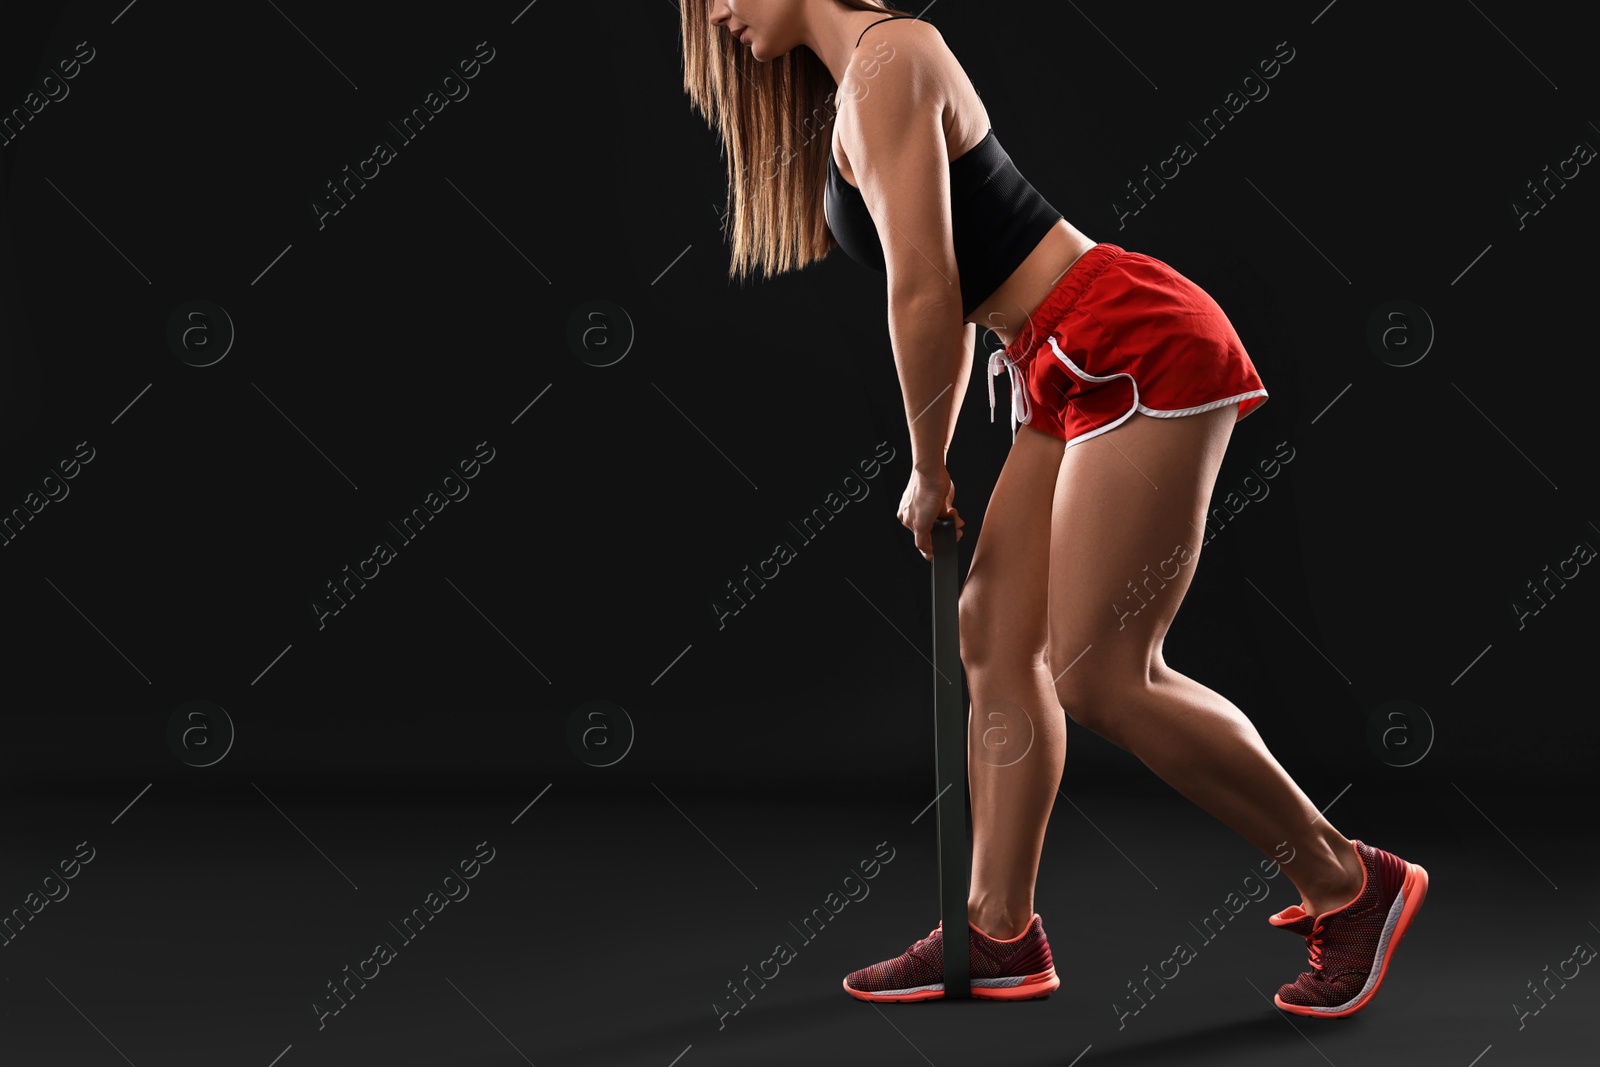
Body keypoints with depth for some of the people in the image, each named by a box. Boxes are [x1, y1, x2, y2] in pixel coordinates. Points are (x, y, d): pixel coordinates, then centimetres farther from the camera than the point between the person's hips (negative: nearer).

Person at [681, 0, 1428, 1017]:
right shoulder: (851, 89, 19)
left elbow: (925, 293, -15)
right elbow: (952, 293, 23)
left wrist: (926, 471, -4)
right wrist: (936, 461, 23)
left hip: (1138, 350, -10)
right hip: (1075, 373, 10)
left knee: (1100, 676, -9)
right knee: (996, 635, 9)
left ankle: (1348, 882, 4)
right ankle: (1001, 936, 16)